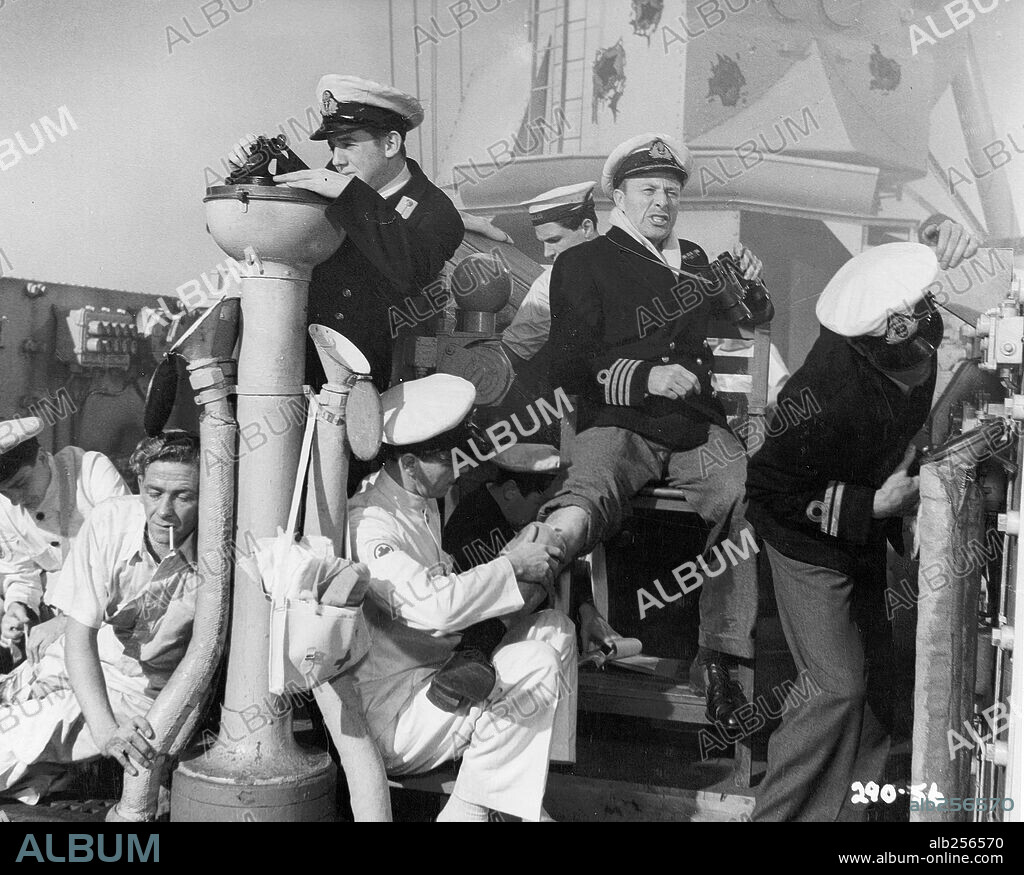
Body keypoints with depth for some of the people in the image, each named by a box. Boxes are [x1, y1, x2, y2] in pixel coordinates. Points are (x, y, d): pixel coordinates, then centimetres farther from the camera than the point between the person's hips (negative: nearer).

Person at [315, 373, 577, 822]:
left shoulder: (420, 503, 9)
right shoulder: (369, 528, -24)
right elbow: (435, 606, -37)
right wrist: (511, 565, -23)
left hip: (434, 678, 10)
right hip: (387, 721, -10)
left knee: (554, 630, 2)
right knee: (535, 665, -23)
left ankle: (524, 801, 1)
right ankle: (467, 810, -11)